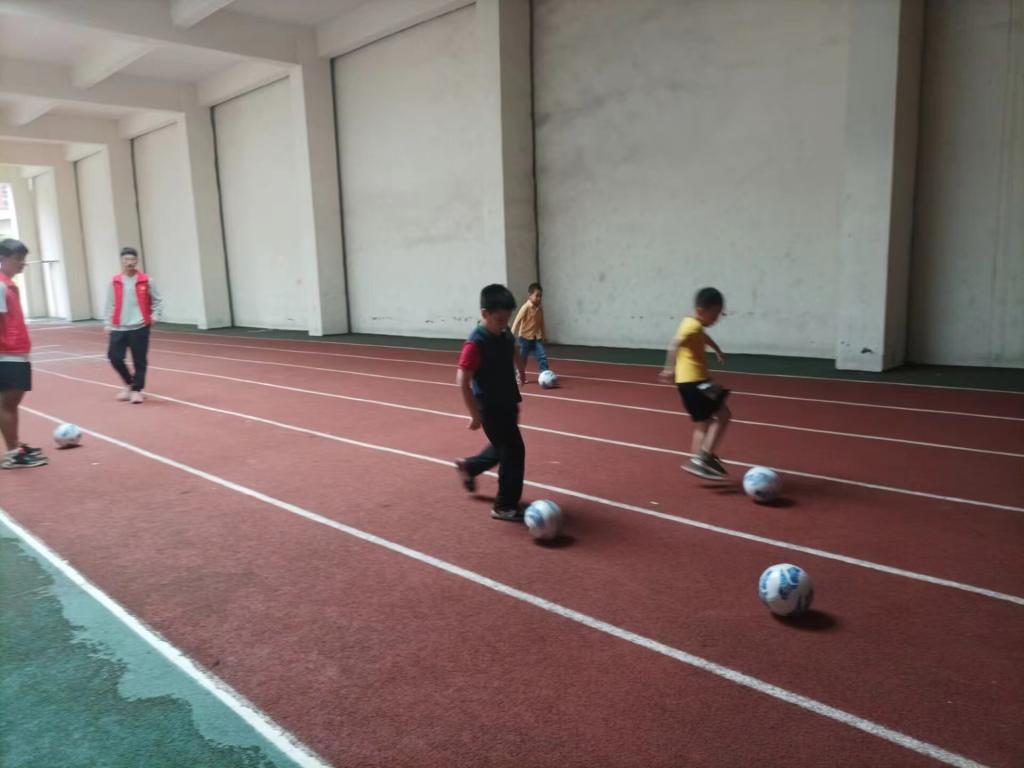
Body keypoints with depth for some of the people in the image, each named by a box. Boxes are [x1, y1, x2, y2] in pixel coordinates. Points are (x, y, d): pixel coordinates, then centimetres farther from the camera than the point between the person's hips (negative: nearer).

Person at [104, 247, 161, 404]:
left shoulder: (146, 281, -2)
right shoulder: (115, 282, 3)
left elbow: (156, 300, 8)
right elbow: (110, 304, 6)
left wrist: (155, 315, -5)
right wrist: (108, 323, 2)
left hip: (139, 327, -2)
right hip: (119, 328, 2)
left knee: (139, 360, 0)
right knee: (114, 357, -2)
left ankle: (137, 389, 14)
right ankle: (130, 383, 21)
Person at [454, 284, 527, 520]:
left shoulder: (506, 336, 2)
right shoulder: (476, 343, -21)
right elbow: (463, 380, -21)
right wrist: (475, 414, -19)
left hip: (507, 404, 8)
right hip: (490, 408, -8)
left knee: (502, 448, 23)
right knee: (514, 452, -4)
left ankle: (468, 466, 47)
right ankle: (505, 507, 9)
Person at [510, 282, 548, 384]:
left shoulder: (540, 308, 2)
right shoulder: (526, 307, -16)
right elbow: (517, 321, -17)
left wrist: (543, 336, 16)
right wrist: (512, 336, -20)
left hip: (537, 338, 5)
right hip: (525, 337, -4)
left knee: (542, 356, -10)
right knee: (523, 359, 8)